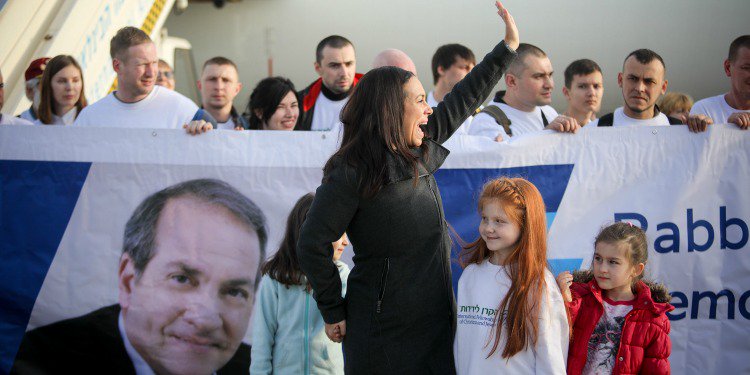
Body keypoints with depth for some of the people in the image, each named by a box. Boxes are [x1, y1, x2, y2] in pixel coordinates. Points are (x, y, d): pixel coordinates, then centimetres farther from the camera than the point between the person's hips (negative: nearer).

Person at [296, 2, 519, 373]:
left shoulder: (420, 152, 6)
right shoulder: (350, 174, -16)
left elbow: (461, 102, 18)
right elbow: (312, 246, -12)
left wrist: (507, 48, 22)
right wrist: (333, 312, -6)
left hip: (436, 321, 7)